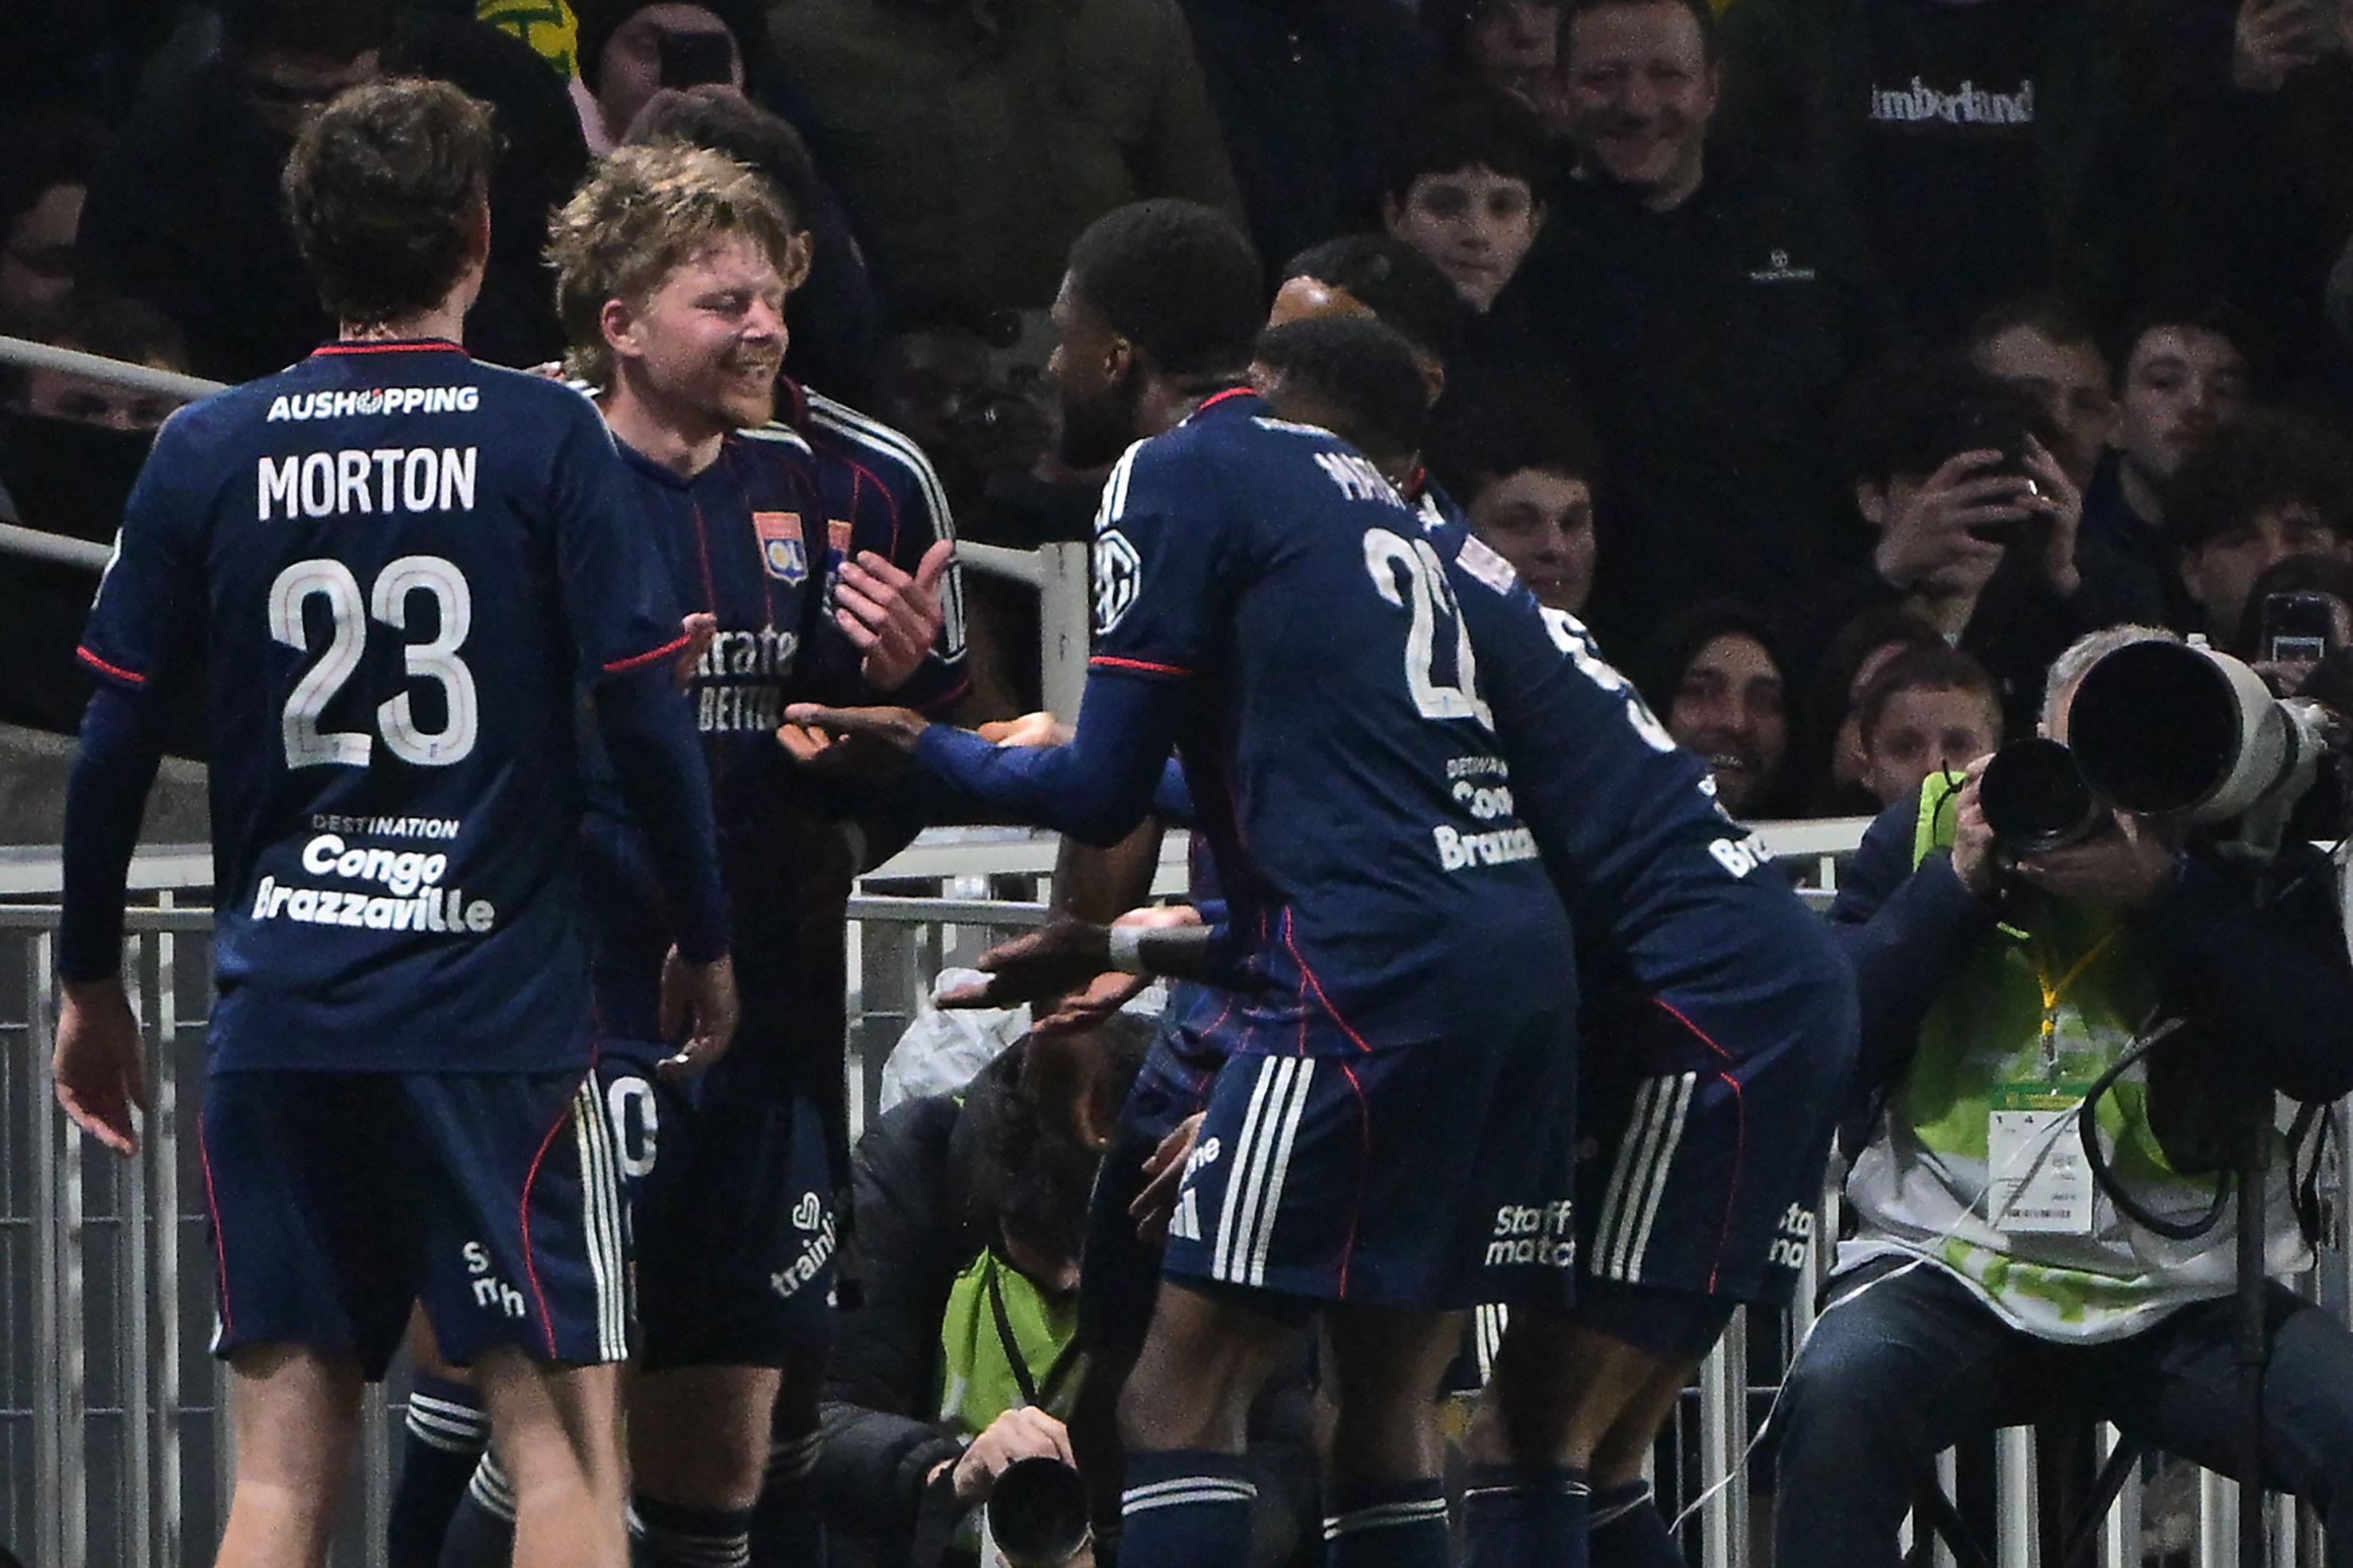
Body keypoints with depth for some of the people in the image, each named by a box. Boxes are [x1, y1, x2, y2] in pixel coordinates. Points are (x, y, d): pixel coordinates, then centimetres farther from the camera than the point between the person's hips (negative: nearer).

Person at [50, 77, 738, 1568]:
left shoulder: (207, 453, 4)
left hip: (277, 1016, 3)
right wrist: (706, 943, 7)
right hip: (498, 1017, -3)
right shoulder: (544, 440, -4)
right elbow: (647, 714, -7)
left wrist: (92, 982, 17)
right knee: (563, 1433, 0)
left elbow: (116, 744, 6)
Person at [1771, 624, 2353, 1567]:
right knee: (1839, 1397, -32)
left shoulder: (2243, 862, 5)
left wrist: (2164, 894, -17)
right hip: (1951, 1266, 0)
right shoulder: (1929, 827, 7)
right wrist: (1961, 882, -9)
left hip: (2182, 1293, 1)